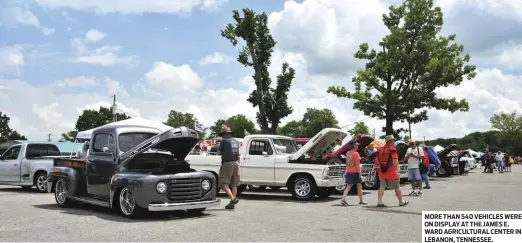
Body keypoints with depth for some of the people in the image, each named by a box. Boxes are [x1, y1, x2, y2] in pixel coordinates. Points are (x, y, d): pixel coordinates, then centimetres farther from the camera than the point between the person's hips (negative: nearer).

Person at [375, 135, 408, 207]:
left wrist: (379, 169, 19)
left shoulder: (380, 149, 8)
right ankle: (401, 201, 22)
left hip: (382, 172, 5)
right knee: (397, 187, 9)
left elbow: (377, 161, 10)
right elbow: (395, 160, -21)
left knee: (382, 187, 5)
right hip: (391, 172, -5)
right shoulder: (392, 149, -11)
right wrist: (397, 170, -23)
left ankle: (379, 202, -4)